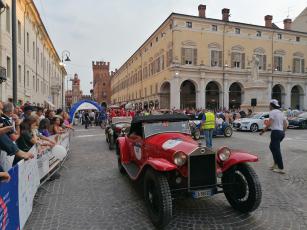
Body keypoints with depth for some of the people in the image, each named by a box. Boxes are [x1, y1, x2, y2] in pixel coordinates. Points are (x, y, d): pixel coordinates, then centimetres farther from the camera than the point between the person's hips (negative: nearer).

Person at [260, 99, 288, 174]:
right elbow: (286, 124, 19)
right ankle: (276, 164, 23)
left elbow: (269, 124, -18)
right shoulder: (280, 112, 18)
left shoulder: (272, 112, -9)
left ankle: (281, 168, -4)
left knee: (277, 150, -5)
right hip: (281, 132, 9)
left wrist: (263, 131, -10)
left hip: (275, 132, -9)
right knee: (272, 147, 22)